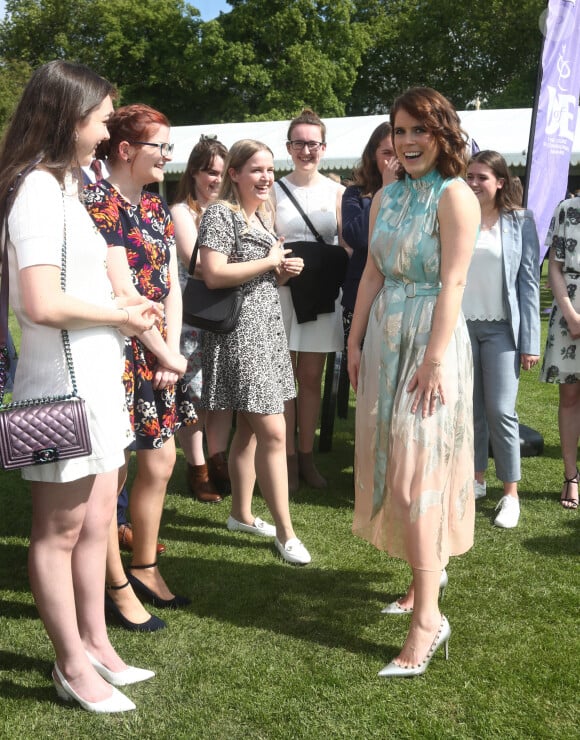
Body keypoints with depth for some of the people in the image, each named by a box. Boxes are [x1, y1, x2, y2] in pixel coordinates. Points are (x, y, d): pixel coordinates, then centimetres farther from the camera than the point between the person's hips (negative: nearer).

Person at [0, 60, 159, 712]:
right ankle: (72, 667, 20)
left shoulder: (62, 186, 14)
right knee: (59, 530, 5)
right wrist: (120, 315, -10)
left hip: (95, 377, 10)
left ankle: (94, 645, 31)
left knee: (95, 521, 17)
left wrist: (119, 309, 4)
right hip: (62, 382, -9)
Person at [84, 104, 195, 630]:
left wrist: (170, 350, -3)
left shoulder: (156, 205, 13)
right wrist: (170, 357, -12)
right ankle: (118, 587, 17)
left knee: (160, 462, 14)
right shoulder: (98, 203, -13)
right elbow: (123, 294, -18)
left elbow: (171, 285, 10)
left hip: (157, 354, 9)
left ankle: (145, 568, 32)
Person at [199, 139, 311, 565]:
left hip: (267, 330, 9)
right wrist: (270, 262, -12)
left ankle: (241, 514, 26)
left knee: (249, 429, 14)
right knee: (274, 433, -10)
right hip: (240, 334, -9)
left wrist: (284, 272, 4)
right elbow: (214, 275, -21)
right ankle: (285, 531, -2)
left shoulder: (262, 216, 18)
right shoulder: (221, 213, -9)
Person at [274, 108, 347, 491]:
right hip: (282, 290, -1)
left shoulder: (337, 192, 8)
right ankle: (289, 459, 10)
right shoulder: (273, 191, 4)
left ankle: (307, 456, 19)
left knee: (312, 377, 9)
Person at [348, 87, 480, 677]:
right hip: (385, 338, 7)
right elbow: (373, 273, 13)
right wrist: (355, 341, 10)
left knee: (415, 475, -10)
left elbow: (453, 282, -15)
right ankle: (427, 568, 31)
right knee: (389, 465, 12)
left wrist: (434, 359, -20)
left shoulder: (454, 196, -9)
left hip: (431, 339, -7)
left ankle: (427, 618, -4)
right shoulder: (385, 198, 12)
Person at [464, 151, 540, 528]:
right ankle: (476, 479, 24)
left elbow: (529, 282, -1)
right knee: (470, 408, 9)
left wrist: (530, 341, -6)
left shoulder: (520, 221, 1)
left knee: (501, 410, -5)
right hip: (461, 324, 2)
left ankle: (511, 493, 7)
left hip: (501, 328, -2)